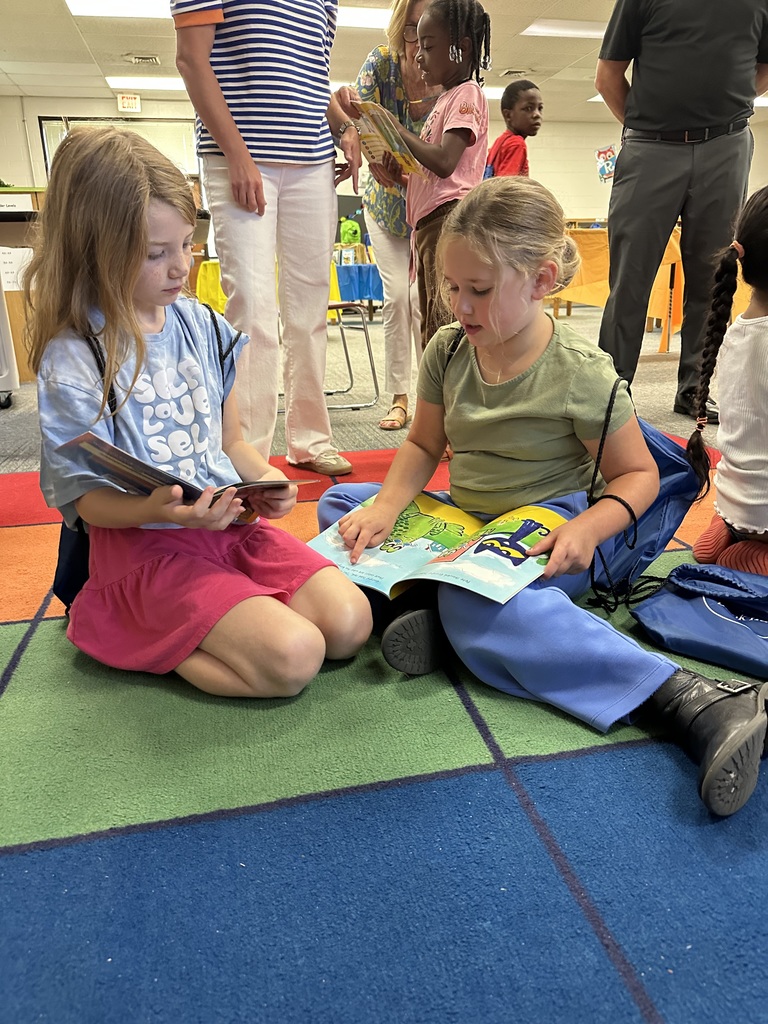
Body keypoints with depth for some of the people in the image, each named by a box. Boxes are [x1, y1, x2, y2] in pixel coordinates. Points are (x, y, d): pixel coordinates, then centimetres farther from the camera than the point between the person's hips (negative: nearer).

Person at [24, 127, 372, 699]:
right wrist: (155, 510, -29)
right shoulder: (72, 359, -11)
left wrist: (264, 478, -9)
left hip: (231, 521, 6)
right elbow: (87, 497, -8)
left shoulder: (202, 327, 5)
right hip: (145, 545, -6)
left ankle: (172, 627, 8)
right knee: (292, 658, -21)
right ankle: (127, 635, 1)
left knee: (350, 624, -7)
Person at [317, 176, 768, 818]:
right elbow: (423, 446, 7)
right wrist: (386, 509, -12)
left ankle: (691, 699, -40)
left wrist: (588, 529, -28)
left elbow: (638, 474, -7)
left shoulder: (581, 373, -15)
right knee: (340, 502, 1)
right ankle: (433, 605, -24)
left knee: (476, 604, -40)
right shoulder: (448, 350, -1)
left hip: (543, 531, -7)